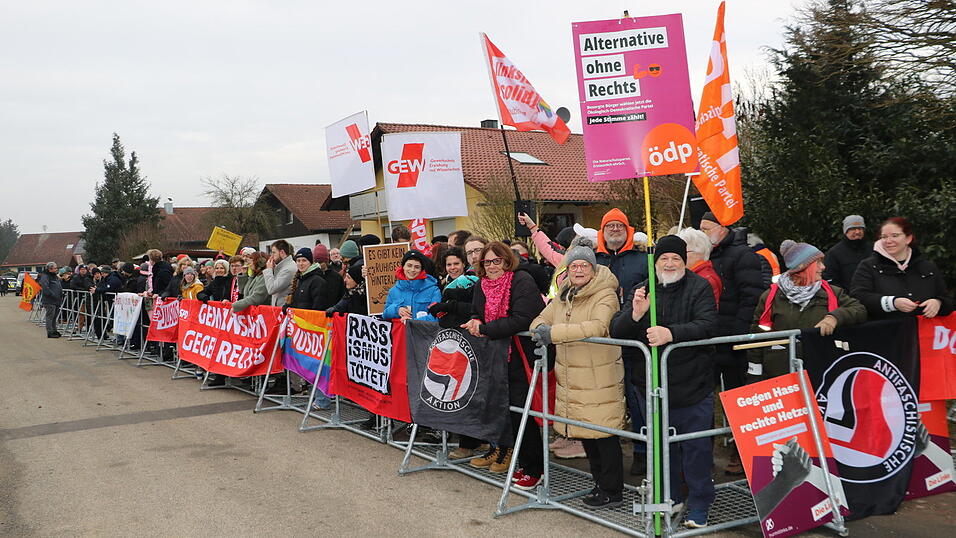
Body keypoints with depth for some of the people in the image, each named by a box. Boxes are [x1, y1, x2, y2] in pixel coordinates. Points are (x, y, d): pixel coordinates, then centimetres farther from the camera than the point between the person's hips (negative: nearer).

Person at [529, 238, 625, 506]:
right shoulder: (563, 296, 14)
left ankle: (612, 492, 11)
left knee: (604, 435, -1)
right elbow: (541, 319, 15)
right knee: (585, 434, 16)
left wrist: (555, 332, -30)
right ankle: (600, 482, 32)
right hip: (570, 380, 8)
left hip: (600, 380, -8)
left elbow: (598, 326, -27)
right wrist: (541, 328, -11)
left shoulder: (606, 295, -11)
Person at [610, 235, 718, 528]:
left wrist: (671, 333, -33)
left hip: (692, 387, -3)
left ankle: (699, 507, 17)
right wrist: (634, 314, -20)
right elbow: (615, 331, 2)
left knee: (696, 448, 2)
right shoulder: (640, 291, 8)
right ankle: (669, 498, 32)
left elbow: (707, 325, -18)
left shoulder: (699, 288, -3)